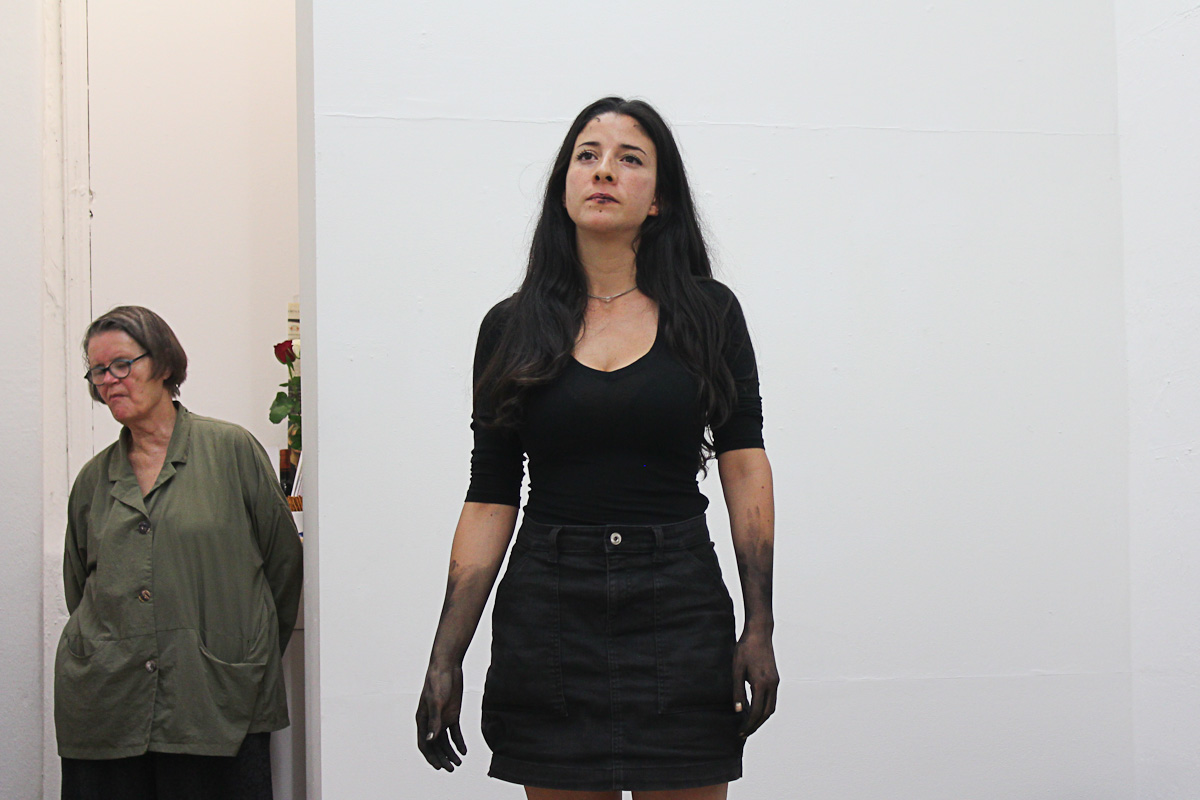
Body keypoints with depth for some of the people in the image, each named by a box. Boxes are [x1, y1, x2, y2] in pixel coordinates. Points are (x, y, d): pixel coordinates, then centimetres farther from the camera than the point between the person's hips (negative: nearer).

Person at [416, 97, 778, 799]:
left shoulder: (708, 313, 3)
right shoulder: (512, 328, 4)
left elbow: (745, 467, 2)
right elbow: (489, 502, 4)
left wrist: (759, 628, -6)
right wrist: (445, 660, 0)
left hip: (681, 608, 0)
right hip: (549, 615, 1)